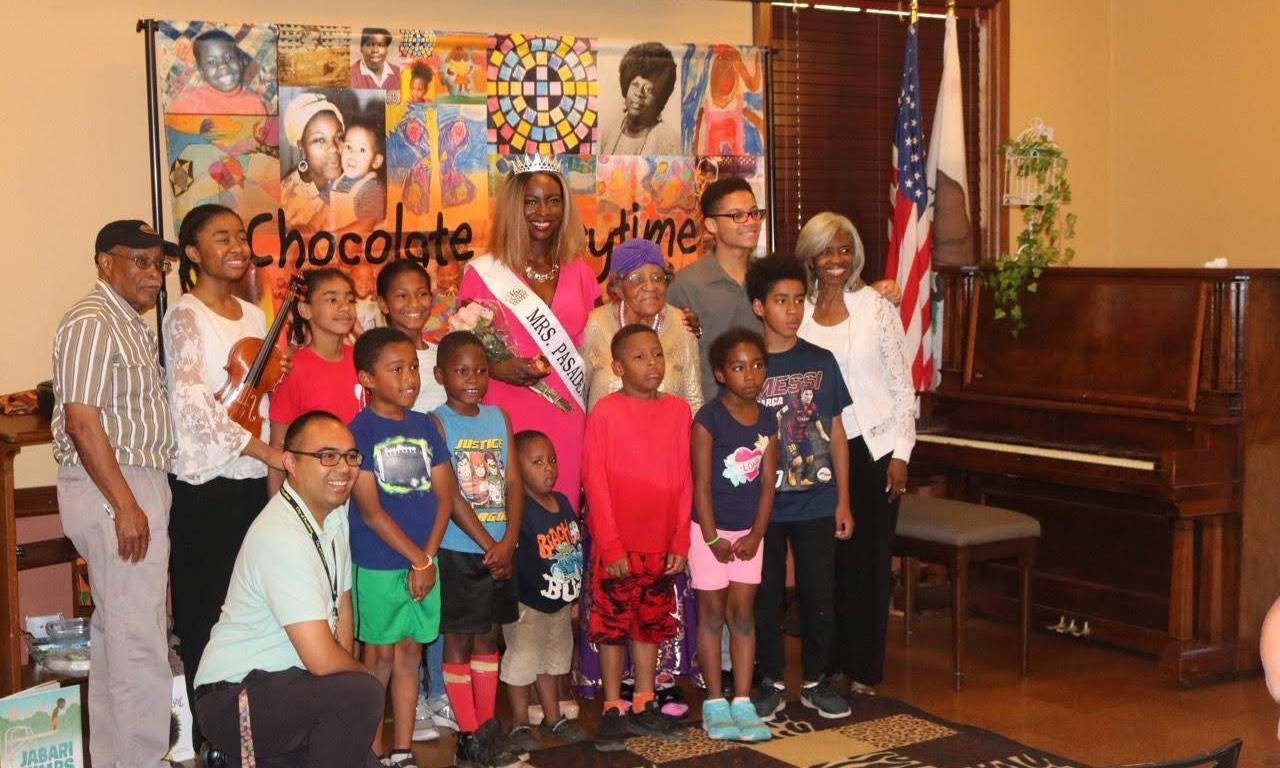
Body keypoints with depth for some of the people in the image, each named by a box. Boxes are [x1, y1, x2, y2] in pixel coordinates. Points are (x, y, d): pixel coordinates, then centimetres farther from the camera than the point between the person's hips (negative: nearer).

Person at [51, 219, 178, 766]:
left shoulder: (132, 324, 17)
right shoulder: (92, 323, -14)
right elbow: (82, 421, -20)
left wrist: (142, 499, 16)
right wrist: (126, 506, -21)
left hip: (137, 485, 10)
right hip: (113, 491, -10)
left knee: (115, 630, 15)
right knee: (138, 638, -8)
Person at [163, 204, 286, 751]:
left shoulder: (253, 316, 14)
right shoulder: (185, 317, -8)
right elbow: (194, 405, -18)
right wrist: (267, 452, -19)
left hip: (253, 480, 7)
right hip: (204, 485, -6)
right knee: (206, 613, -1)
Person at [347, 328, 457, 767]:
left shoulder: (425, 426, 8)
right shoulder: (358, 432, -9)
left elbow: (445, 496, 6)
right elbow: (371, 511, -13)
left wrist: (429, 557, -6)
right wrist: (417, 560, -12)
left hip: (426, 561, 5)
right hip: (378, 564, -5)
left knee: (410, 653, 11)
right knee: (380, 654, 3)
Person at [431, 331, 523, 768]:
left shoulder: (498, 418, 8)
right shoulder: (437, 423, -8)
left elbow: (513, 483, 3)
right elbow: (450, 496, -14)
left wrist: (509, 541, -9)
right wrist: (488, 545, -15)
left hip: (499, 549, 5)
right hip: (457, 549, -5)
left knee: (487, 637, 14)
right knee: (458, 641, 3)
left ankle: (488, 725, 23)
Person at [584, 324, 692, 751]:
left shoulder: (678, 411, 3)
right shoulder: (605, 413, -9)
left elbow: (684, 480, 6)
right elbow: (596, 484, -9)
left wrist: (681, 540, 2)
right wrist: (611, 547, -11)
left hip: (661, 544, 4)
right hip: (616, 546, -4)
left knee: (651, 622, 13)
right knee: (612, 624, 4)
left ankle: (644, 709, 25)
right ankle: (613, 712, 15)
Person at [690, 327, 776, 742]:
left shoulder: (767, 420, 3)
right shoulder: (708, 419, -12)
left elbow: (767, 482, 3)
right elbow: (701, 482, -13)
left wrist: (756, 534, -4)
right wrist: (713, 538, -13)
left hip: (748, 531, 4)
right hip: (709, 528, -4)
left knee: (742, 612, 7)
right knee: (712, 613, 4)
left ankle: (742, 702, 12)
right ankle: (714, 703, 13)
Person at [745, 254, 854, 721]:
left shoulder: (821, 362, 3)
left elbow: (836, 434, 6)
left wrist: (843, 501, 4)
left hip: (816, 502, 2)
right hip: (762, 504, -1)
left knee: (819, 593, 6)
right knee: (766, 596, 7)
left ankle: (815, 681, 22)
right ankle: (772, 683, 21)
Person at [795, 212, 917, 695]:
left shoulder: (877, 308, 0)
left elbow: (902, 385, 0)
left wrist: (900, 453, -5)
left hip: (872, 447, -1)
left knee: (870, 558, 2)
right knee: (828, 557, 5)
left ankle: (863, 668, 13)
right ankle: (830, 663, 18)